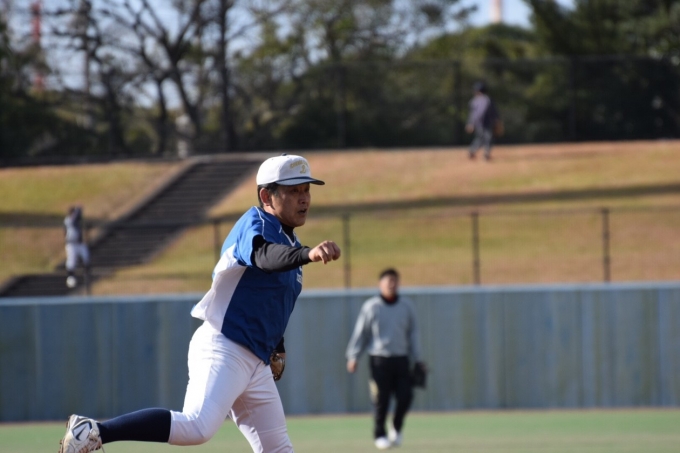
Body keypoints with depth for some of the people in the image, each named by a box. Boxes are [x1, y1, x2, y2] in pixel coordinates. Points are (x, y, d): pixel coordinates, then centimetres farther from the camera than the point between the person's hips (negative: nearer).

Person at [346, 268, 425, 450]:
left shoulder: (407, 306, 8)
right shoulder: (371, 307, 0)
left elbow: (412, 333, 14)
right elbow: (360, 333, 4)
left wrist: (416, 359, 12)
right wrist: (353, 357, -1)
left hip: (401, 359, 3)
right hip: (379, 359, -3)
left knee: (405, 397, -6)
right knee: (381, 400, -3)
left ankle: (396, 428, 18)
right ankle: (379, 435, 11)